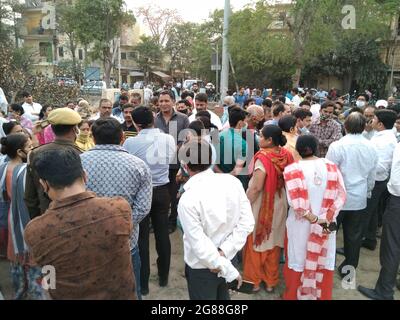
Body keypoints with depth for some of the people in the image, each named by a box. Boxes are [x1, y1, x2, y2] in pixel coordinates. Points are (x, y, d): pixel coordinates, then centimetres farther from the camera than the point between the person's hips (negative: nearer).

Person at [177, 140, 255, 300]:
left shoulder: (188, 199, -26)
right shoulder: (233, 182, -12)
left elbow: (199, 245, -23)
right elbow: (247, 223, -10)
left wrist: (228, 270, -14)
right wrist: (224, 252, -12)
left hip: (201, 267, -5)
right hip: (225, 259, 5)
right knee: (222, 296, 29)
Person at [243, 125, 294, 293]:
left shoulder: (263, 157, -23)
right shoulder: (287, 155, -6)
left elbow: (256, 187, -24)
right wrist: (282, 195, 17)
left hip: (261, 204, -5)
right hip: (279, 203, 6)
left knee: (256, 241, 13)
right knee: (274, 241, 18)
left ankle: (254, 280, 26)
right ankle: (271, 281, 32)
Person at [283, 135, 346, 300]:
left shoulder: (293, 169, -14)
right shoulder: (331, 166, -4)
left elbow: (295, 201, -21)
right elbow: (341, 195, -8)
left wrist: (313, 219, -14)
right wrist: (326, 219, -13)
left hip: (301, 223, -2)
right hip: (326, 223, 3)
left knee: (298, 260, 14)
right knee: (324, 260, 17)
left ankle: (294, 295, 31)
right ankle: (322, 295, 35)